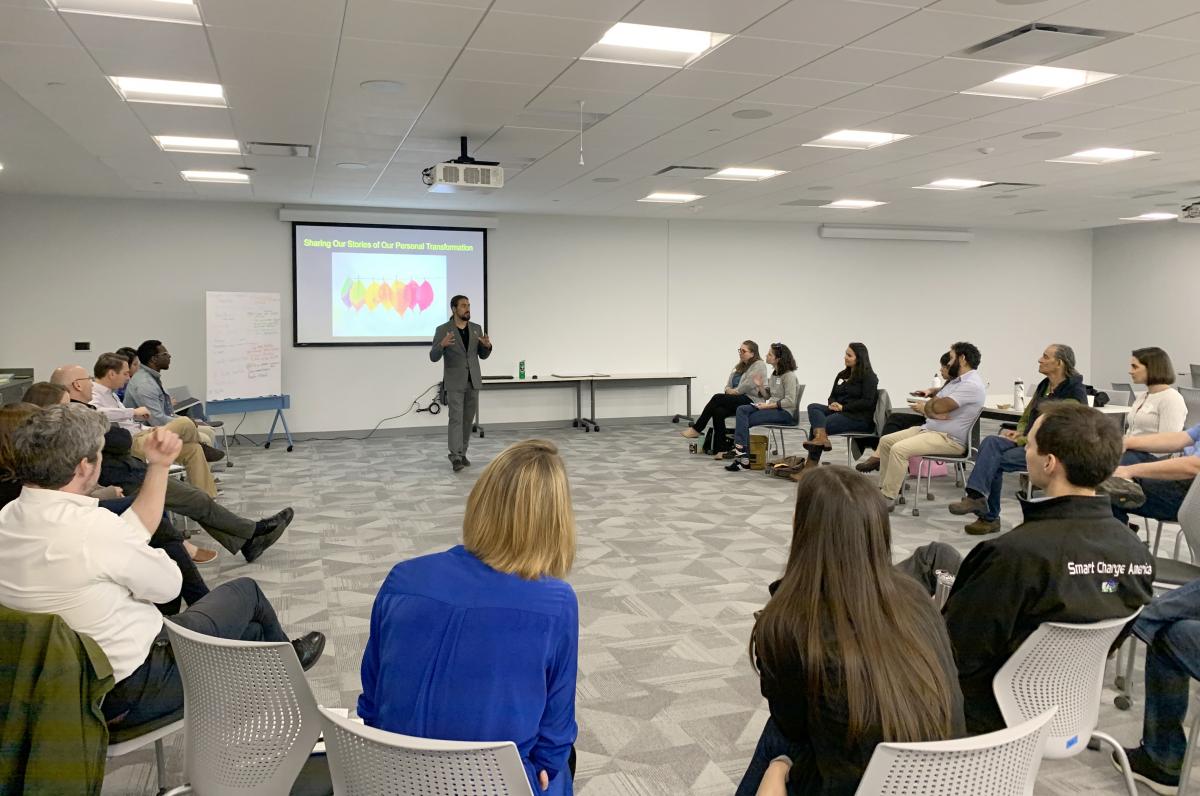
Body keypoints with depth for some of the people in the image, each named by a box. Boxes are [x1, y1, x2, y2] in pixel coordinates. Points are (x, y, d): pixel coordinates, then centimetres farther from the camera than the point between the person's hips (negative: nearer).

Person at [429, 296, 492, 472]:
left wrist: (487, 346, -12)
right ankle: (455, 456, -10)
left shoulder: (476, 328, 7)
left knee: (468, 420, 8)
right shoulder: (443, 330, -6)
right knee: (456, 418, -10)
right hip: (454, 382, -4)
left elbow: (483, 355, 11)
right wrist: (442, 344, -29)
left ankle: (462, 453, 18)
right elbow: (433, 357, -9)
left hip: (473, 381, 4)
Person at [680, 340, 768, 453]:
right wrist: (728, 390, -4)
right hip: (737, 399, 7)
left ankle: (696, 429, -17)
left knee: (717, 398, -25)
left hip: (751, 401, -7)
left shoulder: (759, 365, -3)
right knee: (718, 411, -25)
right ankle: (719, 449, -26)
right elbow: (728, 385, 19)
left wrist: (734, 391, -9)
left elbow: (749, 384, -17)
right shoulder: (739, 366, 23)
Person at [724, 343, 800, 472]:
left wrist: (768, 406, -19)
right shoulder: (775, 374, 15)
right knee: (741, 410, -15)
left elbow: (790, 402, -19)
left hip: (786, 412, -8)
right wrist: (760, 386, 0)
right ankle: (740, 448, -27)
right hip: (772, 407, 8)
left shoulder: (789, 375, -12)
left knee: (745, 421, -18)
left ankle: (742, 454, -15)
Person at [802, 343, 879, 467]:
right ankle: (821, 437, -41)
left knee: (816, 425, -22)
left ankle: (812, 463, -21)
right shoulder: (842, 375, 20)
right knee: (813, 407, -19)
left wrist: (843, 407, -16)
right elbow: (832, 396, 22)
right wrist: (832, 404, -3)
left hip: (859, 417, -8)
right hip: (839, 412, 8)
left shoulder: (869, 377, -2)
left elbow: (867, 402, -13)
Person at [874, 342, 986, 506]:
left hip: (949, 439, -11)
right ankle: (883, 488, 6)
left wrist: (925, 408, -1)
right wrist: (933, 412, -14)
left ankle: (887, 497, -19)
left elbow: (940, 406, -24)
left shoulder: (972, 385, -17)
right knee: (885, 441, 5)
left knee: (899, 449, -26)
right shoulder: (956, 381, 17)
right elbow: (932, 404, 10)